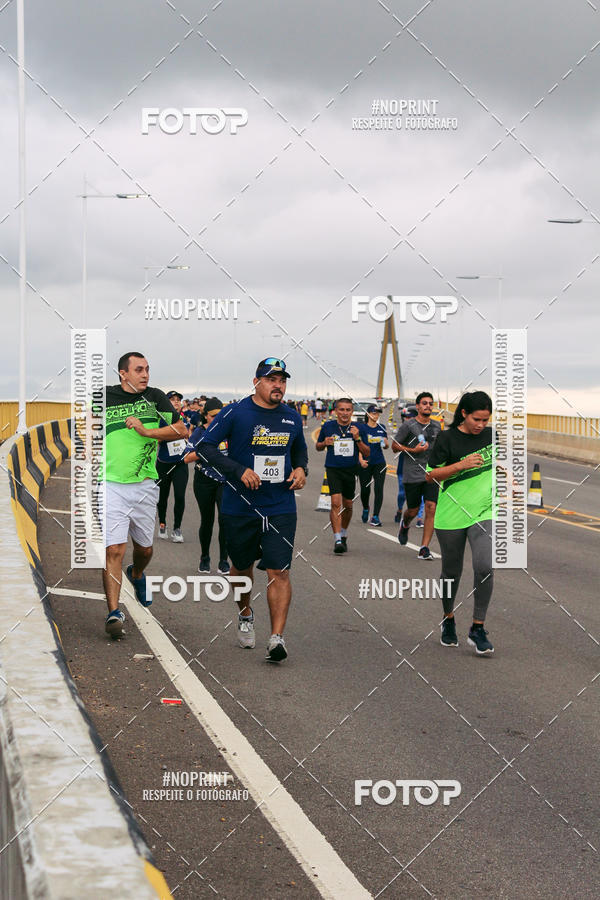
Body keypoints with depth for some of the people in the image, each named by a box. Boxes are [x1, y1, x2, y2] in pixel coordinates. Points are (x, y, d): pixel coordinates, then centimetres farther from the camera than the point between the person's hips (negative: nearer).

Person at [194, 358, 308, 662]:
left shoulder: (292, 418, 7)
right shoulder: (235, 414, -7)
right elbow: (204, 447, -10)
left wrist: (301, 469, 2)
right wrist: (239, 470, -19)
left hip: (281, 508, 1)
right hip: (240, 508, -1)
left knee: (279, 571, -11)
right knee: (242, 567, 16)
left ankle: (277, 637, -13)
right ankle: (245, 615, 43)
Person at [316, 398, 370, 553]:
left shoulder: (360, 428, -1)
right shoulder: (327, 427, -1)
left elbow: (367, 454, 0)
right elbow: (318, 446, 14)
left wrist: (358, 438, -15)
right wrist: (325, 443, -9)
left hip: (350, 470, 2)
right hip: (333, 469, -2)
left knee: (348, 505, 13)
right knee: (336, 502, -17)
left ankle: (343, 535, 35)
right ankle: (337, 540, -16)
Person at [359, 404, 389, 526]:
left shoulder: (381, 428, 9)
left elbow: (386, 446, 16)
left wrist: (385, 443, -8)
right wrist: (361, 460, -20)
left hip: (379, 463, 2)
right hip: (365, 464, -2)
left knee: (379, 489, -8)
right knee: (365, 489, 6)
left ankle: (375, 517, -7)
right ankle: (365, 509, 35)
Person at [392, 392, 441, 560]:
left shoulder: (437, 426, 11)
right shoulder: (408, 425, -5)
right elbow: (394, 446, -1)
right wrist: (413, 450, -13)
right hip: (412, 475, -3)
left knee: (431, 509, -11)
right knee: (413, 511, 6)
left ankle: (424, 549, -9)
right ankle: (405, 524, 44)